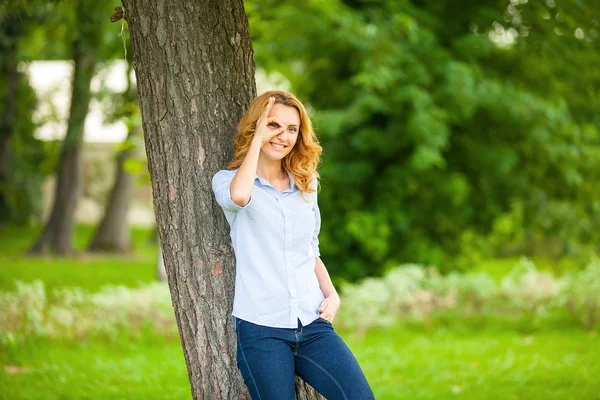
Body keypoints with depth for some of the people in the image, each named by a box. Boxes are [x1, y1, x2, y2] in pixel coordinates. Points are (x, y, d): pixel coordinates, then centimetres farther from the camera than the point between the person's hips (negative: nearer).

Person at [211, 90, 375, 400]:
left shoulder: (306, 186, 17)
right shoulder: (227, 180, 3)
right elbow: (239, 195, -23)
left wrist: (331, 294, 7)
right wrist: (258, 139, -9)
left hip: (313, 323, 4)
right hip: (261, 327, -3)